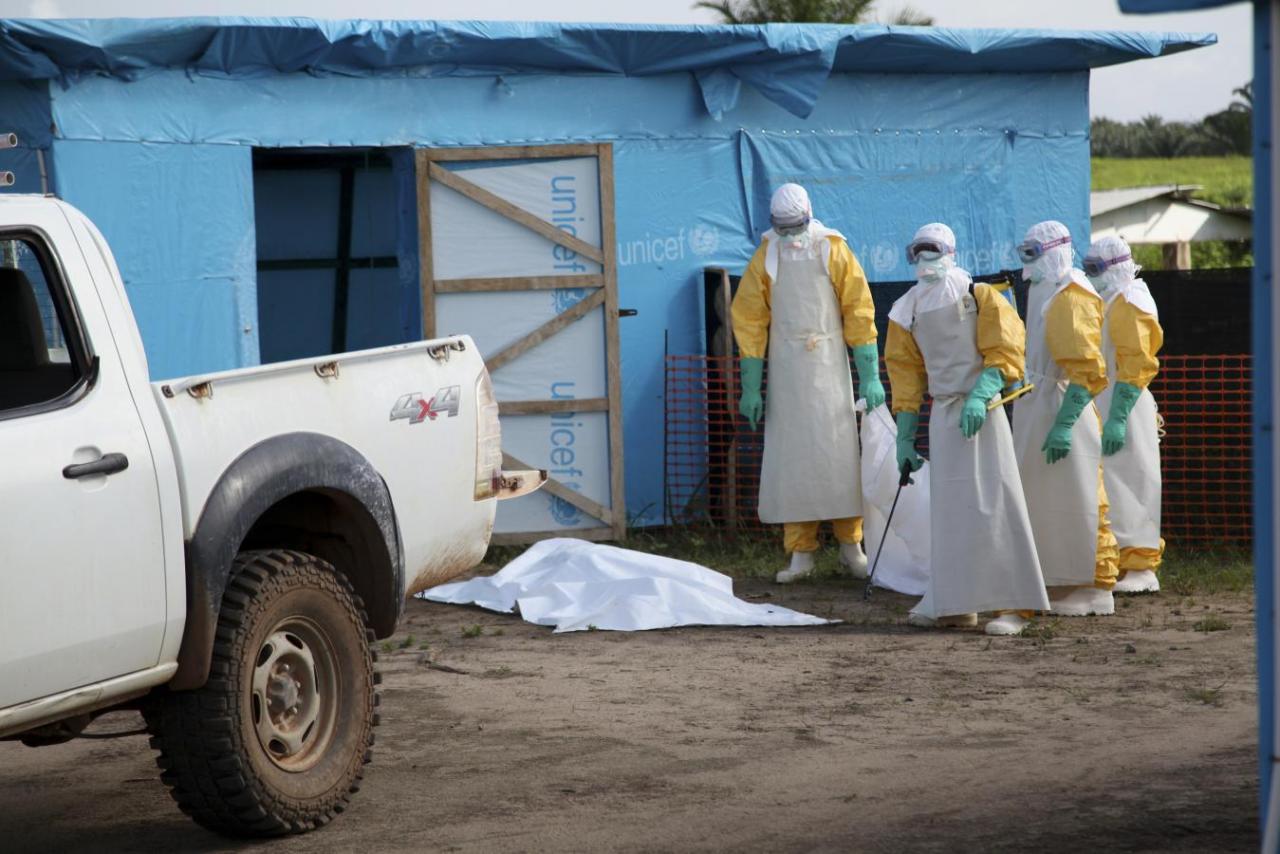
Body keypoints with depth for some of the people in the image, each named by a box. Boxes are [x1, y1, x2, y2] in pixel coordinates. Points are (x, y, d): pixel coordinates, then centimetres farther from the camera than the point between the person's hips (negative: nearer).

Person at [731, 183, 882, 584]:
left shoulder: (833, 251, -1)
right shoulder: (765, 257, 2)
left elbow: (858, 313, 0)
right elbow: (749, 323, 4)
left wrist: (869, 377, -3)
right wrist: (750, 387, 0)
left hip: (829, 368, -1)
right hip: (786, 370, 1)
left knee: (839, 452, -2)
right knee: (790, 457, 0)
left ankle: (850, 544, 8)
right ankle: (801, 552, 5)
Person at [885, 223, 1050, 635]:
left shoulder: (979, 296, -4)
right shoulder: (908, 309, 10)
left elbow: (1004, 353, -10)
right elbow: (906, 374, 14)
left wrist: (979, 396, -24)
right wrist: (904, 437, 12)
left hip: (981, 412, -6)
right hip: (942, 415, 6)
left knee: (992, 505, -9)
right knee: (947, 509, 8)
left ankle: (1015, 605, -7)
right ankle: (954, 602, 14)